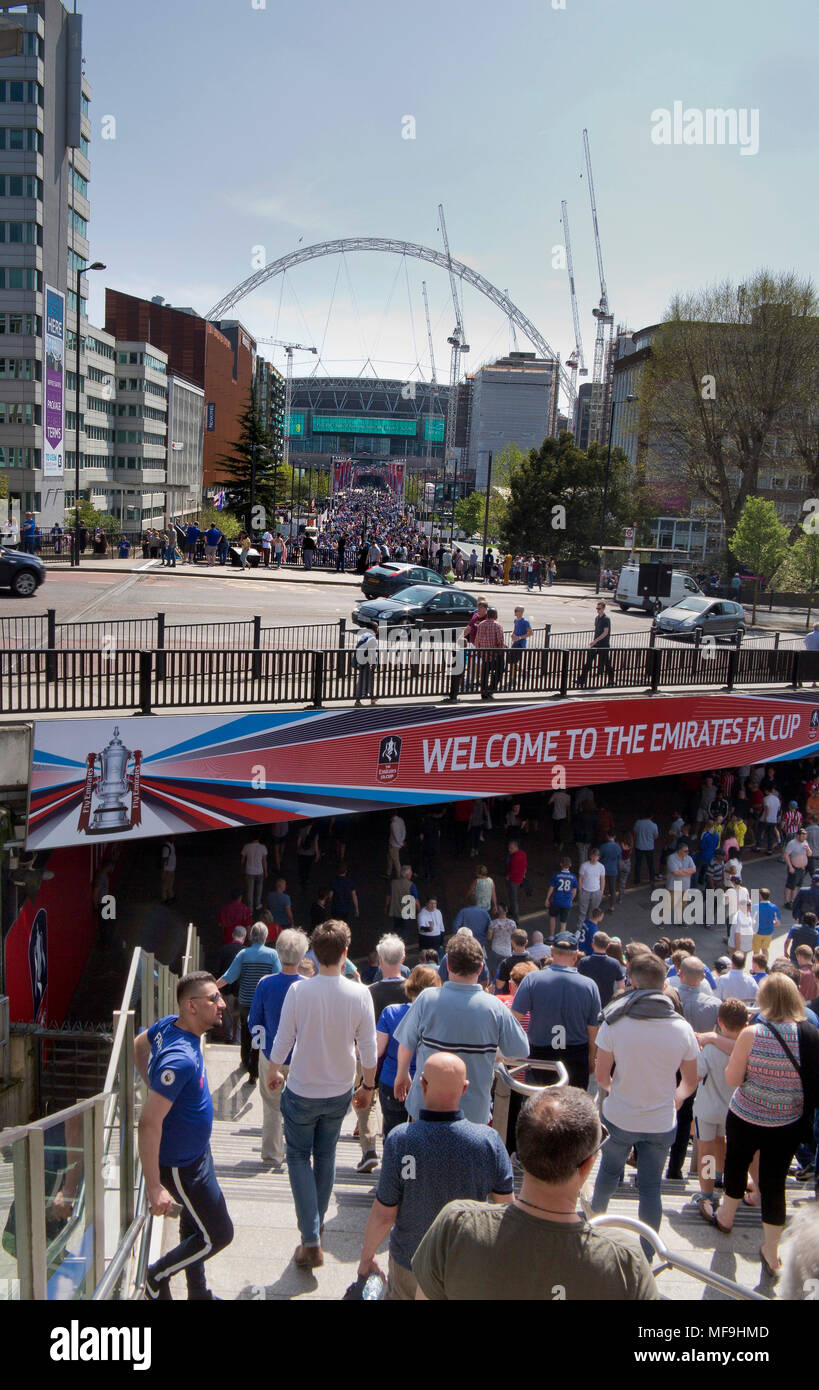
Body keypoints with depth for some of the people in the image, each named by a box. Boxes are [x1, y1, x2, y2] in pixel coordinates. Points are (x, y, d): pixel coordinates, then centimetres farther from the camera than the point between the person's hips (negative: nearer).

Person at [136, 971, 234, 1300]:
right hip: (182, 1167, -9)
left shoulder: (170, 1024, -8)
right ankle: (158, 1277, 24)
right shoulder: (180, 1059, -35)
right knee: (218, 1235, 5)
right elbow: (149, 1123, -35)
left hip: (197, 1151, 9)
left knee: (195, 1228, 24)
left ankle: (197, 1292, 42)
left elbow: (137, 1046, 13)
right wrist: (154, 1188, -32)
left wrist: (157, 1087, 17)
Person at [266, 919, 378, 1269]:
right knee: (325, 1156, 22)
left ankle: (311, 1240, 7)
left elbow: (282, 1041, -11)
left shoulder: (298, 992, -20)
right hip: (339, 1092, 2)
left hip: (301, 1092, -2)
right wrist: (367, 1086, 8)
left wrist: (273, 1073, 9)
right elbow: (368, 1049, -8)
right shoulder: (360, 994, -16)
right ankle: (317, 1223, 40)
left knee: (299, 1157, 13)